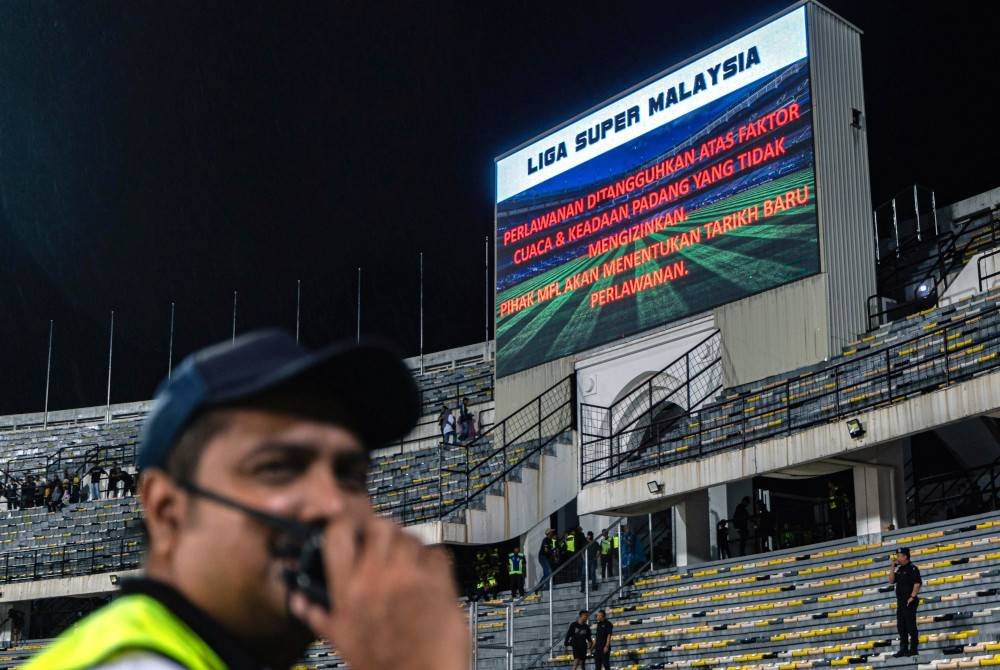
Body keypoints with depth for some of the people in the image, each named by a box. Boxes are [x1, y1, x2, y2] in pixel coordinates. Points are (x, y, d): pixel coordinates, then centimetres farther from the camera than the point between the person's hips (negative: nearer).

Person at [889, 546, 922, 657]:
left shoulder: (912, 568, -9)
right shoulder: (899, 569, 15)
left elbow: (917, 583, -16)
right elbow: (891, 580, 9)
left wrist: (912, 597, -21)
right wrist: (892, 566, 5)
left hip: (909, 602, -9)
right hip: (900, 602, 9)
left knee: (911, 626, -5)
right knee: (901, 627, 10)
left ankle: (913, 649, -1)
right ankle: (903, 649, 15)